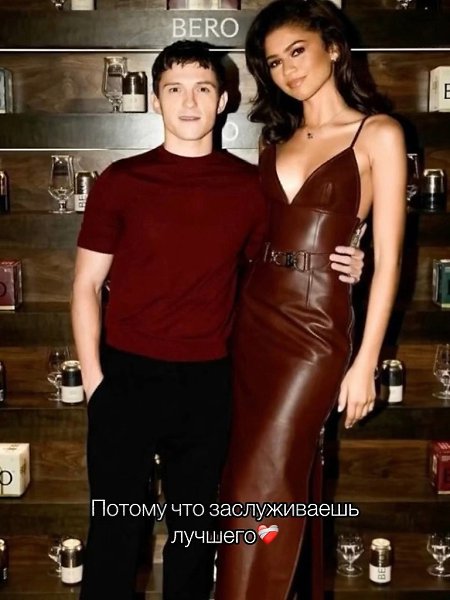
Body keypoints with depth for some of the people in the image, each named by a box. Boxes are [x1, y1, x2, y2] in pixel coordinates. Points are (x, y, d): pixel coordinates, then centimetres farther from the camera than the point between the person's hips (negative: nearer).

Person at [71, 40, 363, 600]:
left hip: (207, 385, 2)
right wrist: (93, 379, -4)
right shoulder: (121, 181, -1)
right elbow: (86, 287, 2)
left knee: (194, 529, 15)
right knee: (115, 531, 8)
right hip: (127, 378, -1)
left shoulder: (250, 185, 3)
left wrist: (337, 269, -4)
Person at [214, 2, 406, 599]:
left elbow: (388, 256, -8)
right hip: (255, 319, 6)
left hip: (316, 327, -5)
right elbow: (259, 235, 14)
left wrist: (365, 362, -11)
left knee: (259, 488, -6)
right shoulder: (278, 141, 14)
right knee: (293, 478, 13)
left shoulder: (378, 134, -3)